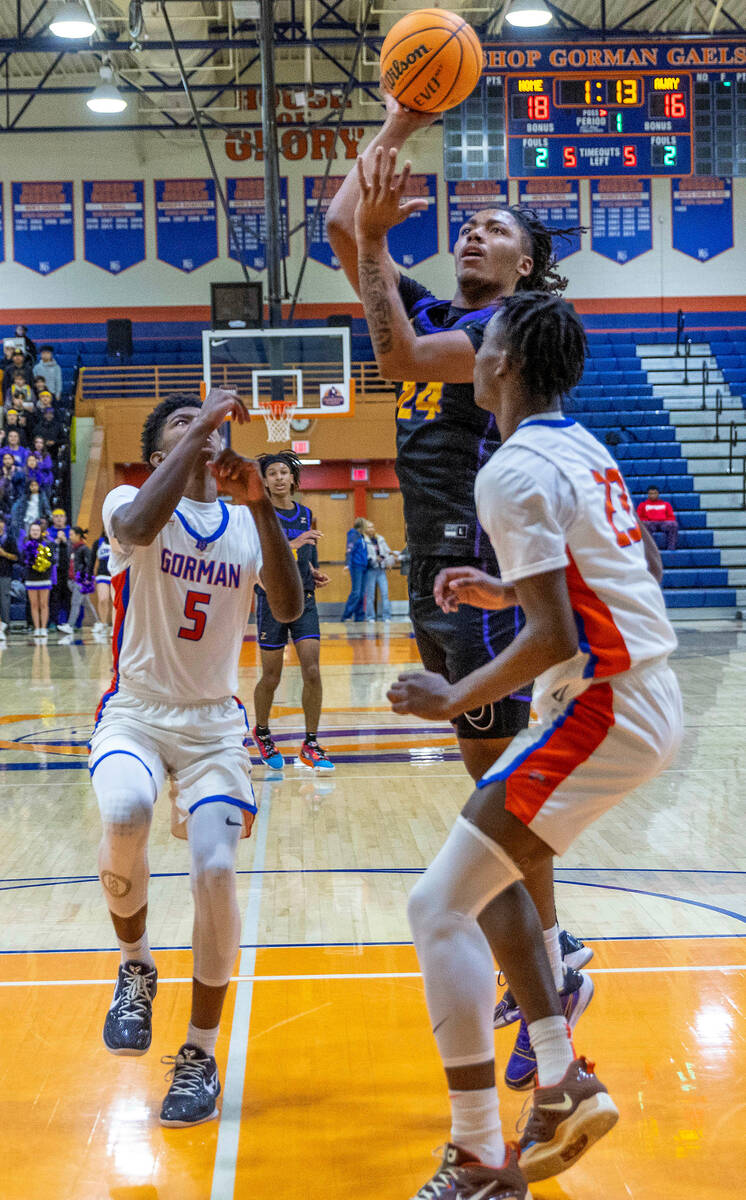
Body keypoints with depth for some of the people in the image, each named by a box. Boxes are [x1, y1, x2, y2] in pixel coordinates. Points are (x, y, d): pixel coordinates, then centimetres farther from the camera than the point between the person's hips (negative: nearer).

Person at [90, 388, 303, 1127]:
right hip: (134, 712, -2)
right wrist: (201, 423, -25)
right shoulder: (129, 503, -3)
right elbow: (137, 527, -30)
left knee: (215, 871, -15)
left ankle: (201, 1054, 6)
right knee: (125, 814, -33)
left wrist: (260, 506, -23)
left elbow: (289, 609, -12)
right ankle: (135, 966, -2)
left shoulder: (247, 524, 5)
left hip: (214, 722, 2)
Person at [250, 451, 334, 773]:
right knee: (271, 678, 5)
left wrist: (315, 574, 3)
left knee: (312, 672, -7)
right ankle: (261, 732, 30)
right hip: (272, 601, -4)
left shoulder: (306, 514, 11)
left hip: (304, 600, 4)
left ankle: (310, 744, 2)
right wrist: (293, 544, -27)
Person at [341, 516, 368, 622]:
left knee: (362, 593, 7)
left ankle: (360, 617, 9)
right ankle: (345, 616, -9)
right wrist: (347, 564, -26)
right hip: (356, 566, -8)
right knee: (356, 592, -12)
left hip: (363, 567, 8)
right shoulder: (353, 535, -6)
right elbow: (349, 550, -16)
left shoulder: (361, 536, 17)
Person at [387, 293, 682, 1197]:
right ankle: (563, 1086, 24)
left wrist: (452, 700, -9)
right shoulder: (585, 450, 14)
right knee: (490, 869, 23)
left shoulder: (516, 470, -15)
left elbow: (554, 636, -22)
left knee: (439, 905, -6)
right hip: (646, 697, 10)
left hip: (601, 711, -10)